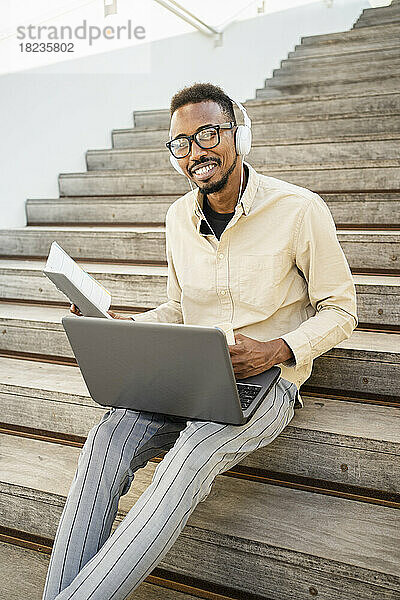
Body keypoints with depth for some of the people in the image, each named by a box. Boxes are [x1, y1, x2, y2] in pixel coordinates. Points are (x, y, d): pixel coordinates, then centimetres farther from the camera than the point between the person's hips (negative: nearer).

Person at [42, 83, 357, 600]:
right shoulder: (180, 217, 8)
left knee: (194, 454, -33)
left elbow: (339, 310, -1)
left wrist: (276, 350, -19)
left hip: (267, 381, -4)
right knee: (107, 439, -23)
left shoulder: (299, 210, -8)